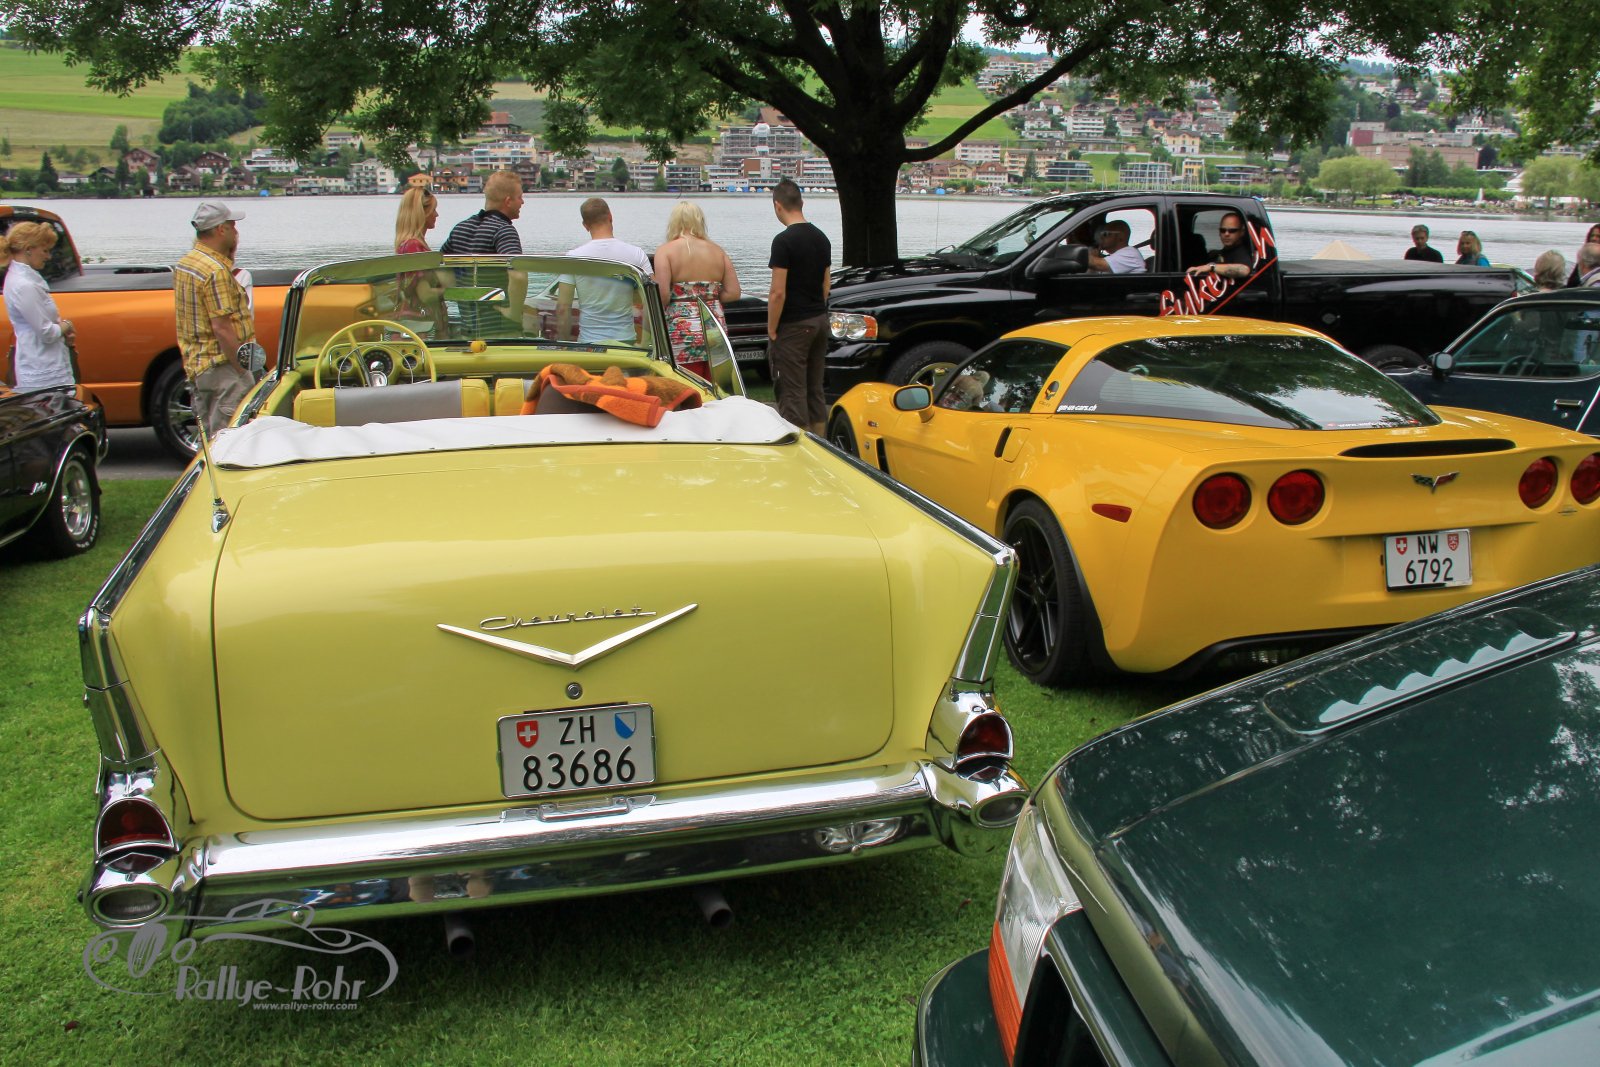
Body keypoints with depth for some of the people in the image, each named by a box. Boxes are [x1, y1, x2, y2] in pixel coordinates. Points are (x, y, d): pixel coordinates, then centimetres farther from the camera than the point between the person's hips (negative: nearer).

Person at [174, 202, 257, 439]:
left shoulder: (182, 265, 12)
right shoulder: (216, 272, -17)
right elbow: (222, 327, -21)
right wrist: (242, 370, -17)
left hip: (195, 365, 10)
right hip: (222, 366, -10)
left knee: (211, 439, 15)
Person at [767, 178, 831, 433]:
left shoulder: (783, 241, -15)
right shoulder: (822, 238, 9)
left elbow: (778, 292, -18)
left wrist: (771, 329, -9)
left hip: (793, 326, -8)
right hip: (820, 321, 8)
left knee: (792, 392, -3)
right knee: (815, 388, 14)